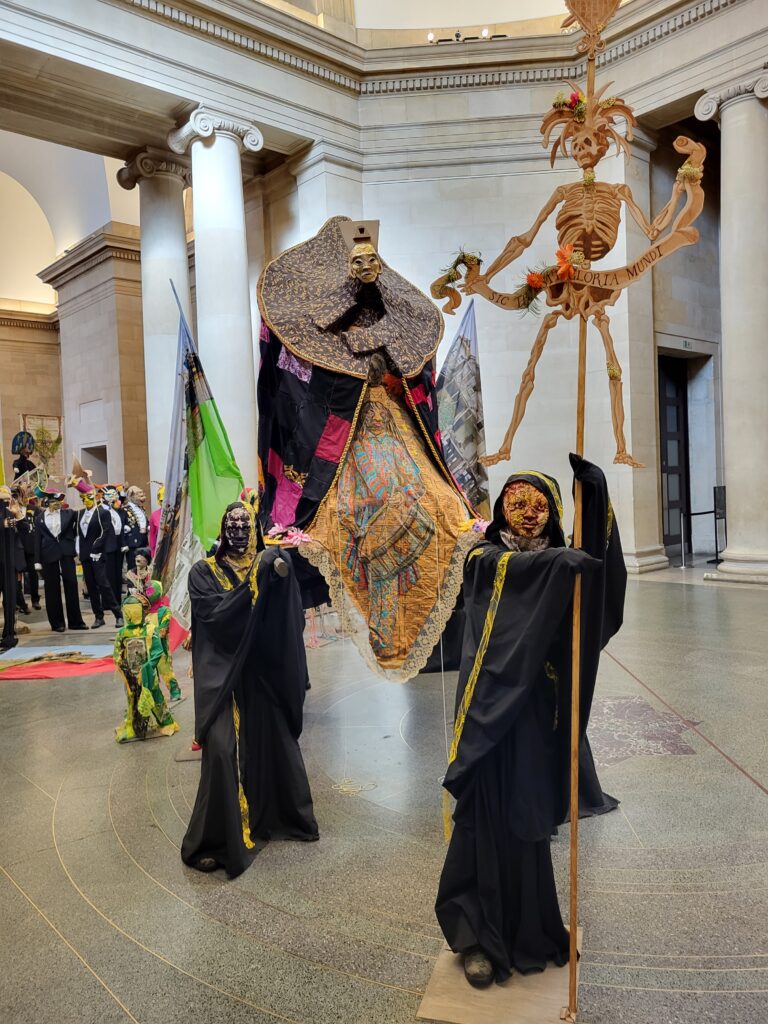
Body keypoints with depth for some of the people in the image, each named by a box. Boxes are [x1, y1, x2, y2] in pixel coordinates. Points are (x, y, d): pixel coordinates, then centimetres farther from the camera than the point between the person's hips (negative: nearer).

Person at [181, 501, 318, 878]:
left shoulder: (268, 564, 6)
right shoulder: (204, 572, -1)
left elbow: (290, 616, -5)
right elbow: (214, 613, -17)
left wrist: (281, 577, -23)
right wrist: (255, 581, -21)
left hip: (263, 672, 3)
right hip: (222, 673, -3)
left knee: (276, 742, 11)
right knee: (223, 750, -12)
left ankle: (279, 815, 35)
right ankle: (213, 840, 5)